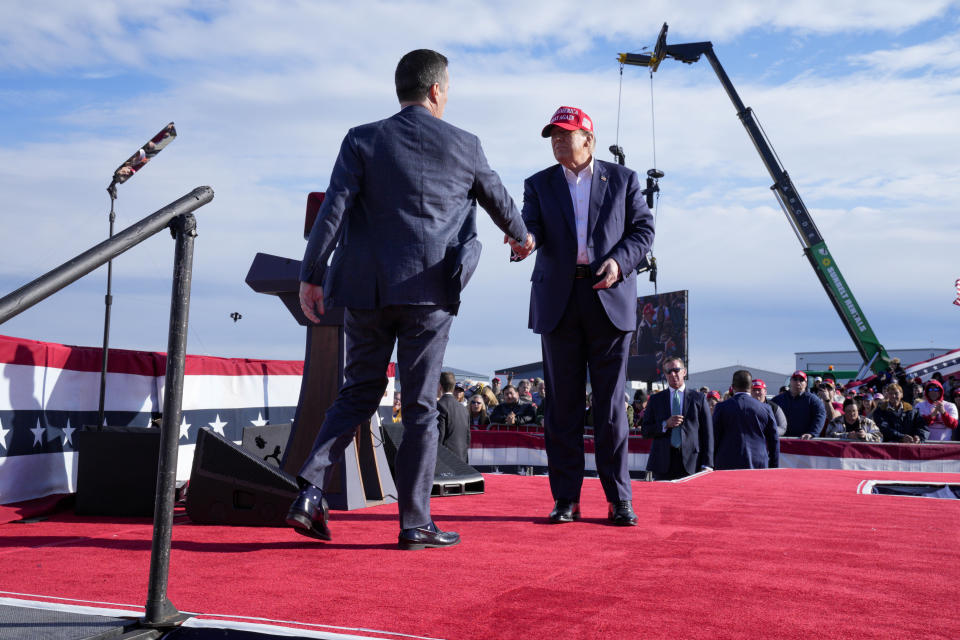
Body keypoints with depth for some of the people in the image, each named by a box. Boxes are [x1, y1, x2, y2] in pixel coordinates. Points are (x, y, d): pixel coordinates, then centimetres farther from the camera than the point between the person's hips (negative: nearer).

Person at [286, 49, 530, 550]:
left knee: (359, 392, 15)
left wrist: (311, 275, -3)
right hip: (429, 290, -2)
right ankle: (414, 522, 9)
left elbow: (333, 209, -6)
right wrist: (520, 236, 40)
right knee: (420, 405, 4)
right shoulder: (463, 146, 5)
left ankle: (310, 490, 2)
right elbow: (499, 201, 21)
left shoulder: (362, 141, 4)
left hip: (366, 288, 2)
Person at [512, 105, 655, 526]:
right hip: (558, 302, 2)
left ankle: (619, 499, 6)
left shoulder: (623, 179, 12)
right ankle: (566, 499, 9)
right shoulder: (539, 184, 14)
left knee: (610, 403, -1)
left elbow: (643, 229, 7)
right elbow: (533, 227, -1)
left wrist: (619, 261, -12)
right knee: (562, 404, 3)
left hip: (610, 299, -1)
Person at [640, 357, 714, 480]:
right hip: (663, 463, 1)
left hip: (691, 464, -1)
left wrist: (706, 465, -3)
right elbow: (645, 431, 8)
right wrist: (665, 425, -10)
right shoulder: (655, 399, 12)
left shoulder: (698, 398, 8)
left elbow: (707, 433, 5)